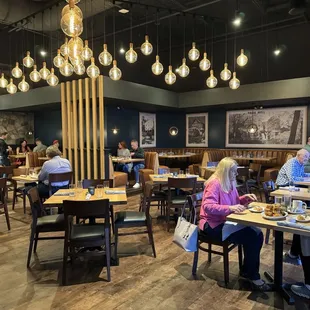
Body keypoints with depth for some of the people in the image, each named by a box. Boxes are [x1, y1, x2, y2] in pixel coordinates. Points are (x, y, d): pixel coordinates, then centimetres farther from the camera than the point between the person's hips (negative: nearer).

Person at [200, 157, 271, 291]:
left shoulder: (229, 183, 8)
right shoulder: (215, 183, -19)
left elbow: (235, 202, 21)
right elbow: (207, 207, -29)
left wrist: (245, 198, 1)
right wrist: (230, 208, -38)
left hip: (226, 221, 9)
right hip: (213, 225, -9)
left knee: (257, 235, -6)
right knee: (250, 239, -18)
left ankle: (247, 270, 9)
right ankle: (253, 277, 0)